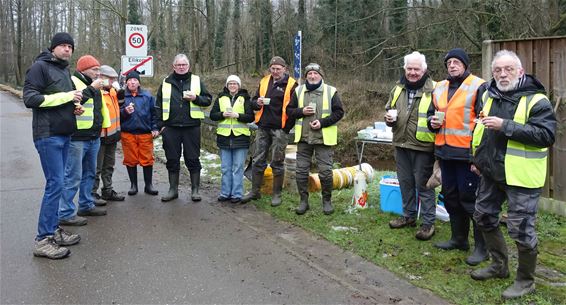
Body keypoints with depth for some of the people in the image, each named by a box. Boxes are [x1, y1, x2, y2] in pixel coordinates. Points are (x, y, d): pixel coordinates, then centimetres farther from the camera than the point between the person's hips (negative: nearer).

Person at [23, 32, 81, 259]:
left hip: (64, 134, 9)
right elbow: (30, 98, -16)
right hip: (48, 135, -9)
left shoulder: (65, 70, 18)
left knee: (57, 184, 12)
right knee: (55, 185, -11)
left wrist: (74, 107, 7)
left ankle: (53, 230, 21)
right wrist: (65, 97, -18)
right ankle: (43, 240, -5)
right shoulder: (40, 67, -7)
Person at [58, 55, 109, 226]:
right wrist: (91, 88, -23)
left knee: (89, 173, 17)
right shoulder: (72, 82, -10)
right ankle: (66, 214, 0)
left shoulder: (93, 85, 17)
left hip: (94, 138, 9)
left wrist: (101, 125, 22)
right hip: (77, 138, -9)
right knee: (73, 176, -6)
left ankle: (86, 205, 30)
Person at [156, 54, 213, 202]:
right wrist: (160, 124, 3)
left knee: (193, 159, 2)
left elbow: (208, 100, 7)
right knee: (172, 160, 8)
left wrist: (195, 98, -11)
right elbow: (159, 105, 11)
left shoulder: (196, 80, 7)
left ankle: (195, 190, 13)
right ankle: (173, 189, 19)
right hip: (171, 128, 2)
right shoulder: (166, 83, 10)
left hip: (192, 127, -1)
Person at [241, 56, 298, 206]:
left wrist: (287, 127, -11)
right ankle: (255, 191, 21)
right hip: (263, 127, 5)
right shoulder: (264, 81, 11)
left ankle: (277, 194, 16)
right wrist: (258, 103, -7)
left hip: (279, 129, -5)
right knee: (257, 160, 9)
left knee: (277, 163, 4)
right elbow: (254, 101, 17)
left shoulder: (291, 84, -5)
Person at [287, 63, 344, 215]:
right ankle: (303, 201, 20)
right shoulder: (298, 91, 7)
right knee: (301, 171, 6)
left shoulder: (331, 91, -1)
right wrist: (301, 111, -10)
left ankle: (327, 201, 18)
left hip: (324, 138, -3)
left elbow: (339, 112, -2)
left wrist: (322, 122, -14)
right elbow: (289, 110, 11)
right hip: (303, 138, 3)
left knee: (325, 171, 0)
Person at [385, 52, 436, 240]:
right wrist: (389, 118, 0)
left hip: (423, 147, -6)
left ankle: (428, 223, 13)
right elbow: (389, 109, 22)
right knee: (405, 182, 17)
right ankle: (409, 216, 33)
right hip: (401, 144, 7)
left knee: (423, 184, 1)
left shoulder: (433, 90, -10)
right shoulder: (398, 89, 11)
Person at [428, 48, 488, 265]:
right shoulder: (439, 88, 14)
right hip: (445, 152, 8)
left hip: (467, 154, -7)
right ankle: (459, 239, 31)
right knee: (451, 197, 16)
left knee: (470, 199, -5)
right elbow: (430, 113, 27)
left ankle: (482, 246, 7)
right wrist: (433, 122, 2)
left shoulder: (478, 87, -7)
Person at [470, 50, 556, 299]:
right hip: (491, 172, 8)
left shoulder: (536, 100, -13)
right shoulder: (489, 95, 9)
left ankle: (525, 280, 19)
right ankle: (499, 265, 37)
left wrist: (506, 126, -29)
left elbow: (546, 135, -24)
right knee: (484, 217, 18)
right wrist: (477, 159, 18)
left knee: (521, 228, -2)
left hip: (520, 175, -7)